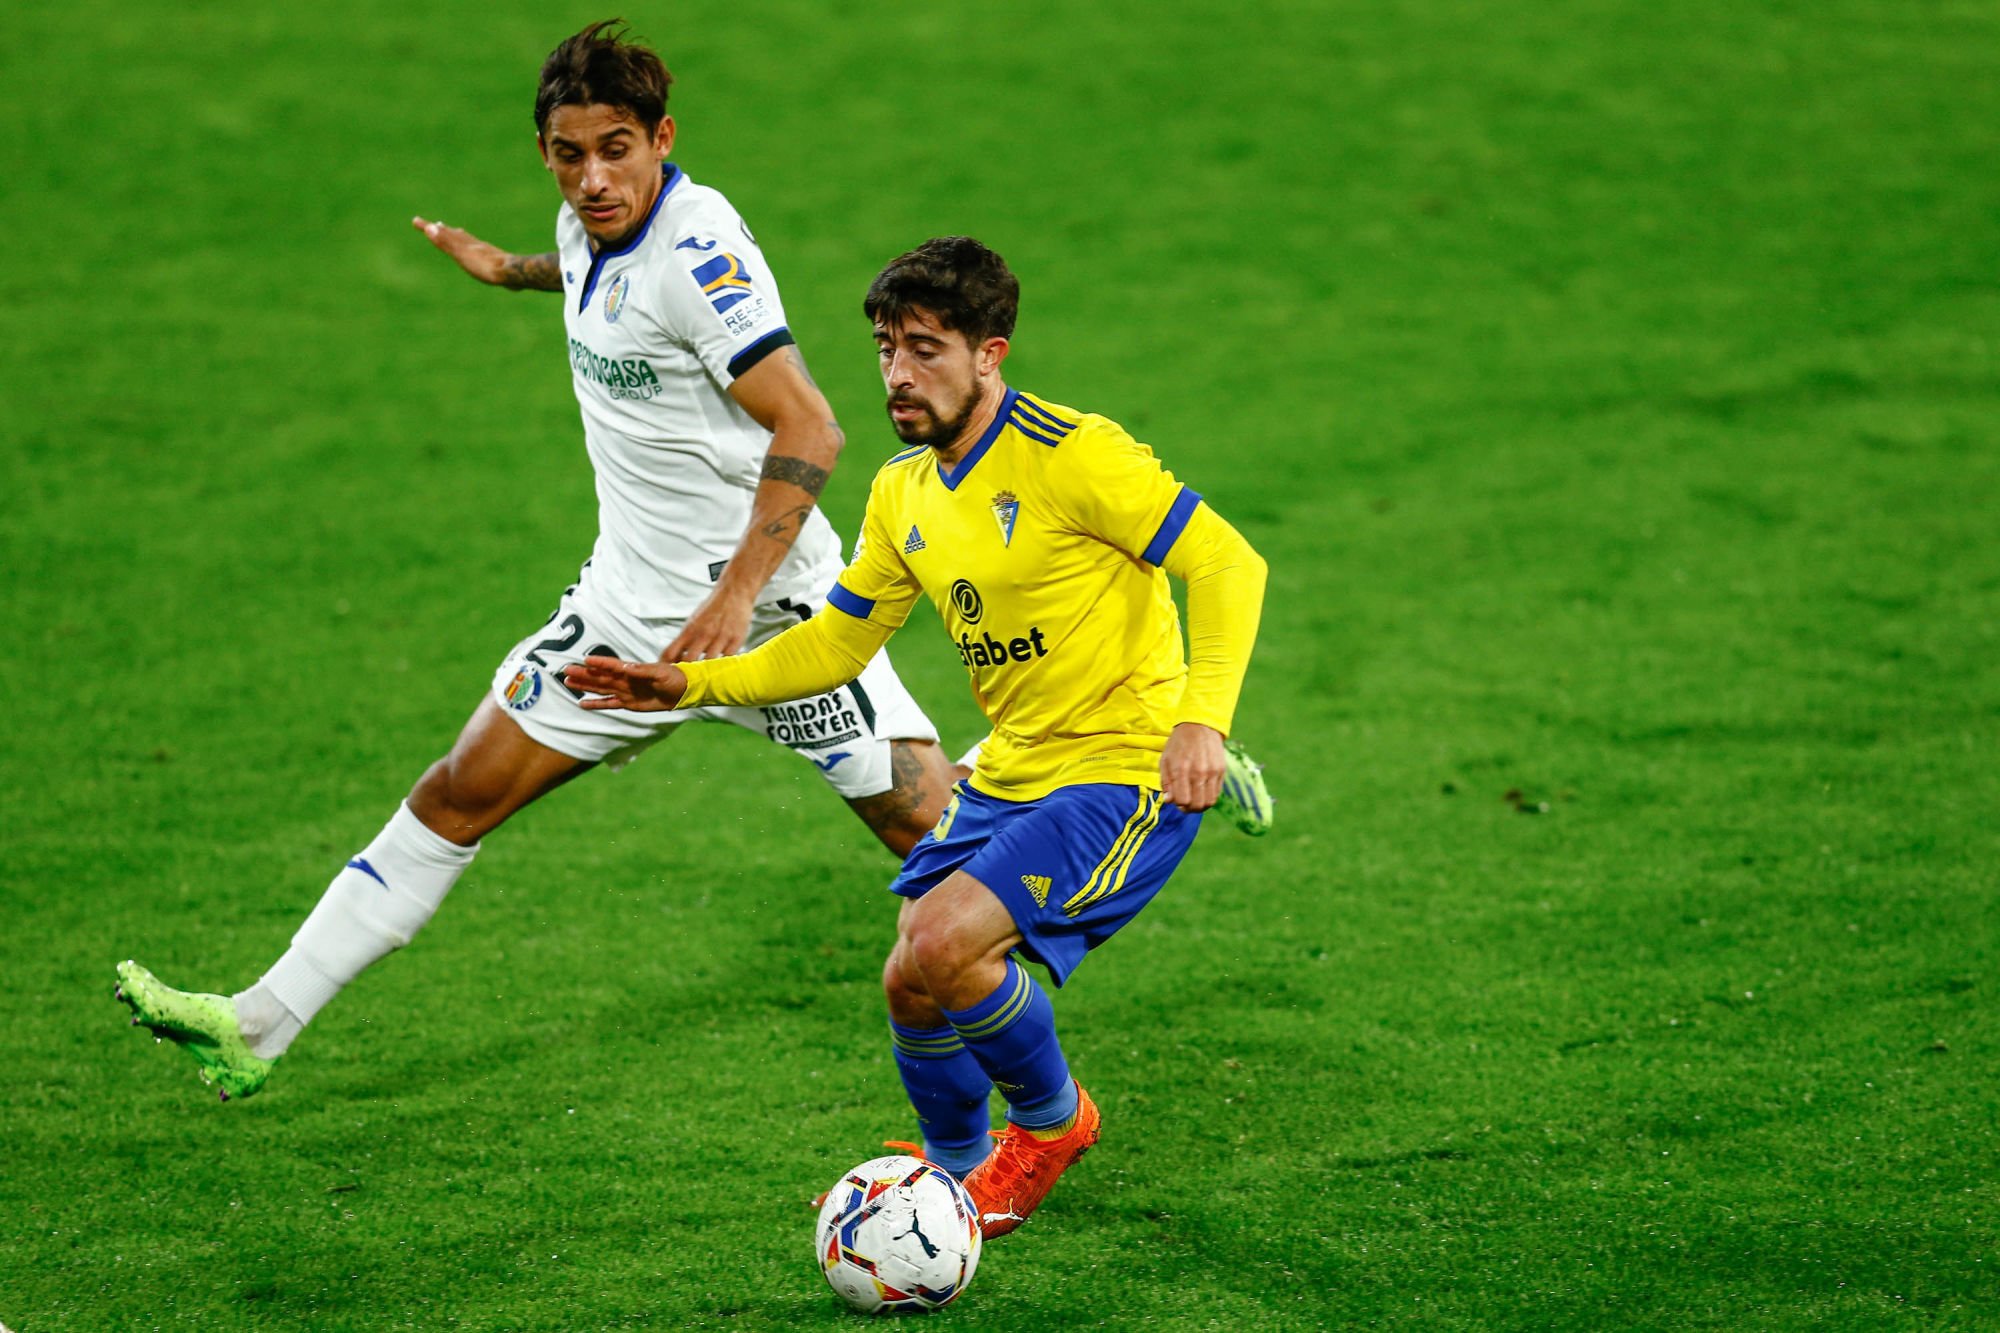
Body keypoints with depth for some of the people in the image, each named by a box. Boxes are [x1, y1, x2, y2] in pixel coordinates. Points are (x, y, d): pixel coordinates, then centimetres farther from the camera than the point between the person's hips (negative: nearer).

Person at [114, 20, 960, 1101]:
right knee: (461, 793, 5)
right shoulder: (588, 225, 2)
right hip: (633, 602, 7)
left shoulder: (696, 250, -22)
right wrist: (514, 271, 43)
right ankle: (258, 1027, 8)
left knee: (930, 823, -9)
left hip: (765, 598, -7)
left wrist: (734, 597, -34)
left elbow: (808, 433, -28)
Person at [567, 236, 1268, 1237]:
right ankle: (957, 1171, 33)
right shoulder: (904, 491, 7)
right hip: (1009, 771, 8)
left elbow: (1228, 564, -18)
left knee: (939, 947, -23)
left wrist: (1201, 718, -30)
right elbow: (834, 642, 15)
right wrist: (691, 685, 2)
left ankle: (1052, 1119, 5)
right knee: (912, 991, 3)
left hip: (1124, 770, -8)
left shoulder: (1071, 453, -18)